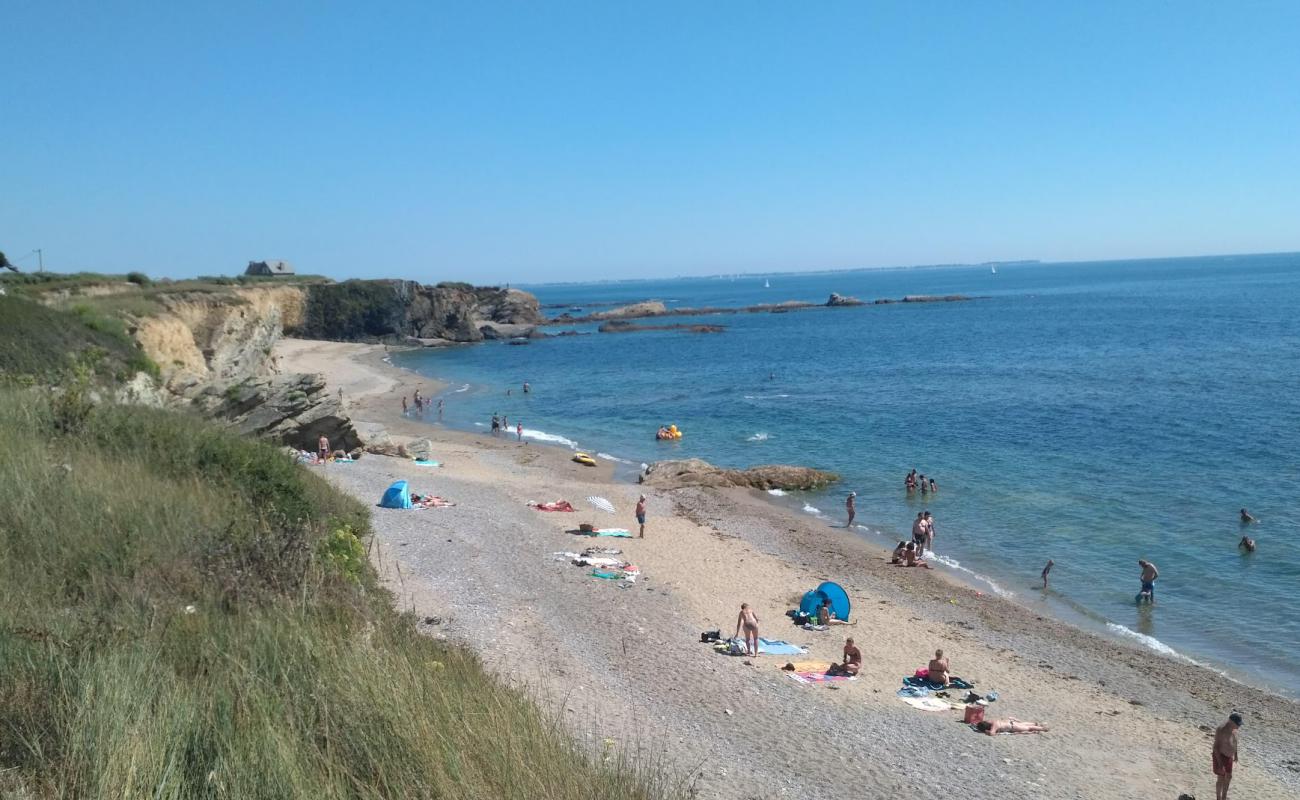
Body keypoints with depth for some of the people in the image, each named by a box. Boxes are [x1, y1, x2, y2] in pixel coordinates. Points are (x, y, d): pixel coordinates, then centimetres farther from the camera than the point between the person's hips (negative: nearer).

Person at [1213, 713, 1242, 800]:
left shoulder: (1233, 728, -4)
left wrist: (1235, 754, 18)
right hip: (1220, 756, -8)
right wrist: (1219, 762, -27)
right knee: (1221, 779, 2)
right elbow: (1216, 746, -26)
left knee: (1228, 777, 18)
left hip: (1229, 756, 8)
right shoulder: (1221, 730, -29)